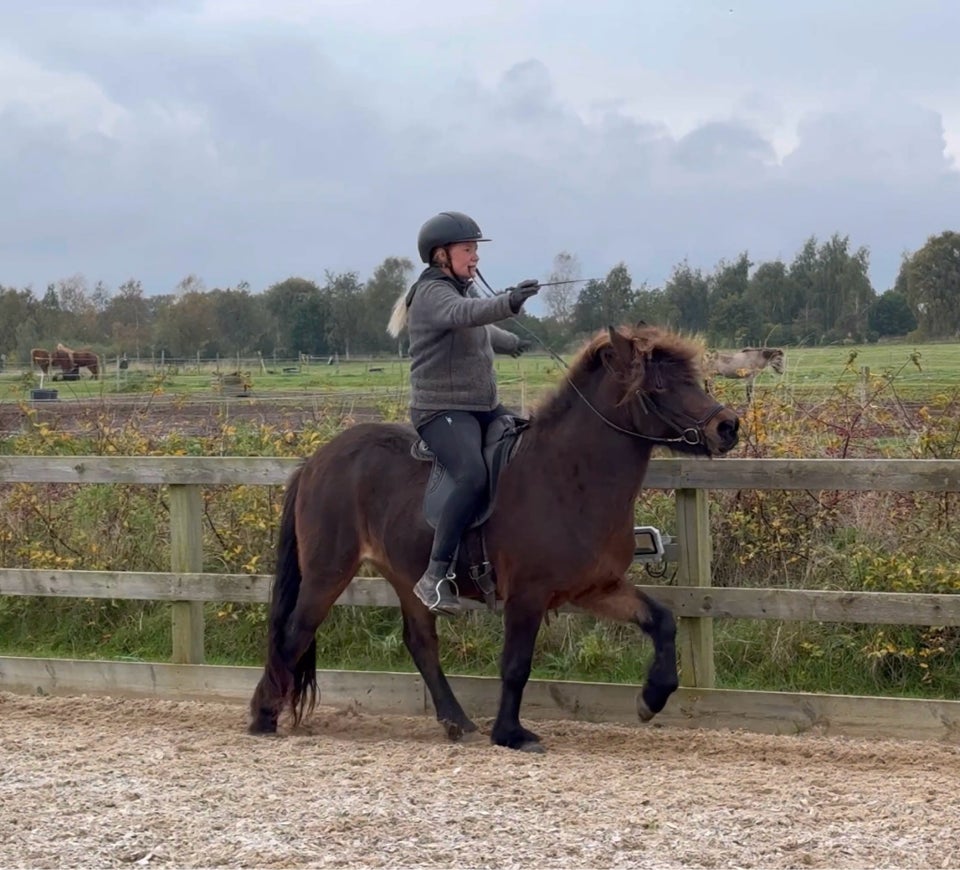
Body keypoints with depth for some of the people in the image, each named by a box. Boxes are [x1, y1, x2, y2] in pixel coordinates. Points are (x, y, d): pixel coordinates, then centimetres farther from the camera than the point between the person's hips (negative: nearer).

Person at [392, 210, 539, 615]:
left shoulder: (464, 289, 16)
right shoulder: (432, 293, -13)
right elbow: (464, 314, -37)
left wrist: (512, 342, 54)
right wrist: (509, 302, -53)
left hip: (485, 408, 10)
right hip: (442, 411, -10)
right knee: (473, 478, -32)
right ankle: (436, 575, -31)